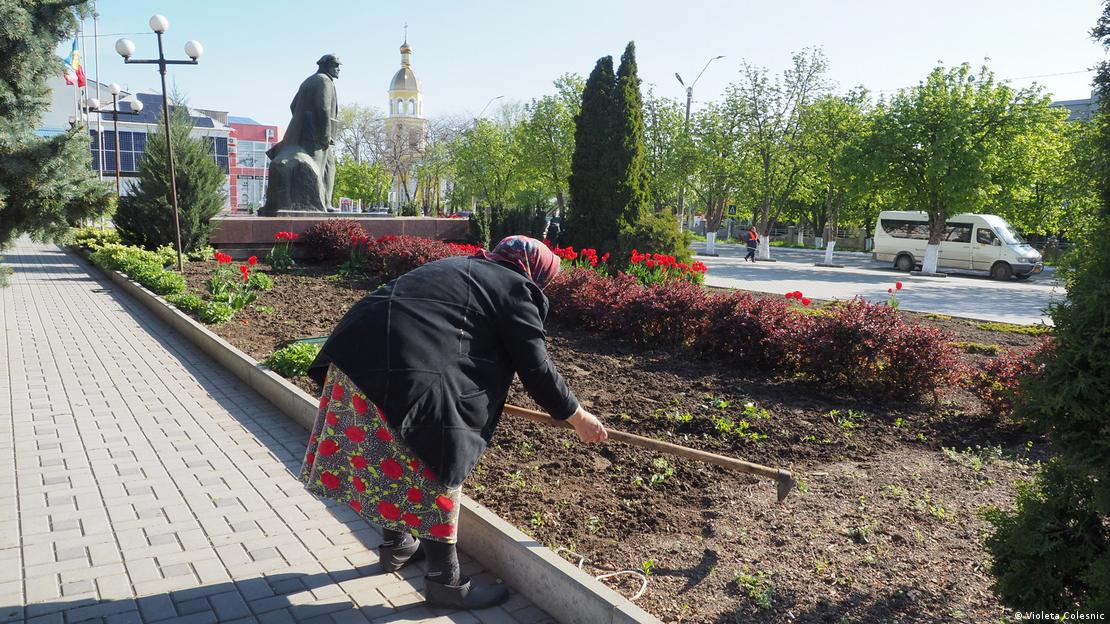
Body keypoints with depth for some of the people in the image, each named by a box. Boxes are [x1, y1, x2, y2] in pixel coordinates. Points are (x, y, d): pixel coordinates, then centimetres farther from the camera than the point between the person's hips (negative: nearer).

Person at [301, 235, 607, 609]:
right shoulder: (515, 289, 6)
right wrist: (577, 416, 19)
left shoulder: (460, 269, 30)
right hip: (407, 368, -9)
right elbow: (535, 368, 6)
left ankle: (396, 545, 43)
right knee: (435, 469, 5)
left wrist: (481, 394, 54)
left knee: (386, 458, 24)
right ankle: (444, 582, 18)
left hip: (359, 347, 9)